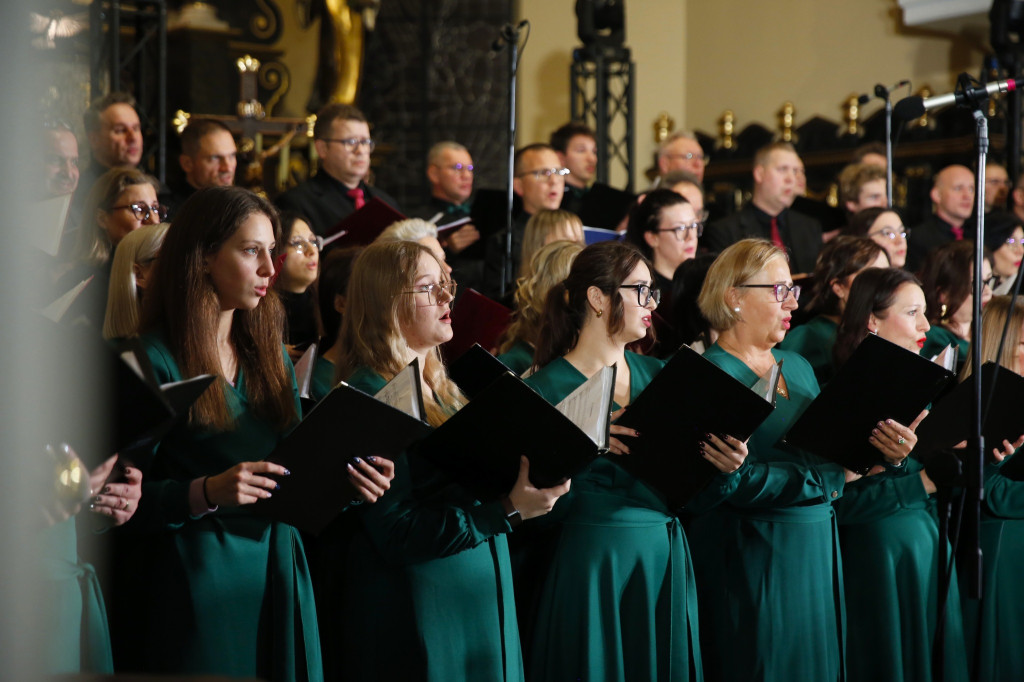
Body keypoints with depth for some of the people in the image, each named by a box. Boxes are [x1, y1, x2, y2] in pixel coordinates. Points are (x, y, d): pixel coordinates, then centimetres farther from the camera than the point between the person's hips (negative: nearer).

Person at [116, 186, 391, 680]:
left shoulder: (269, 355, 15)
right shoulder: (154, 360, -8)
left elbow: (294, 471, 15)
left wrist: (345, 482, -5)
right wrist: (207, 493, -26)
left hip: (277, 576, 6)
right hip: (192, 578, -6)